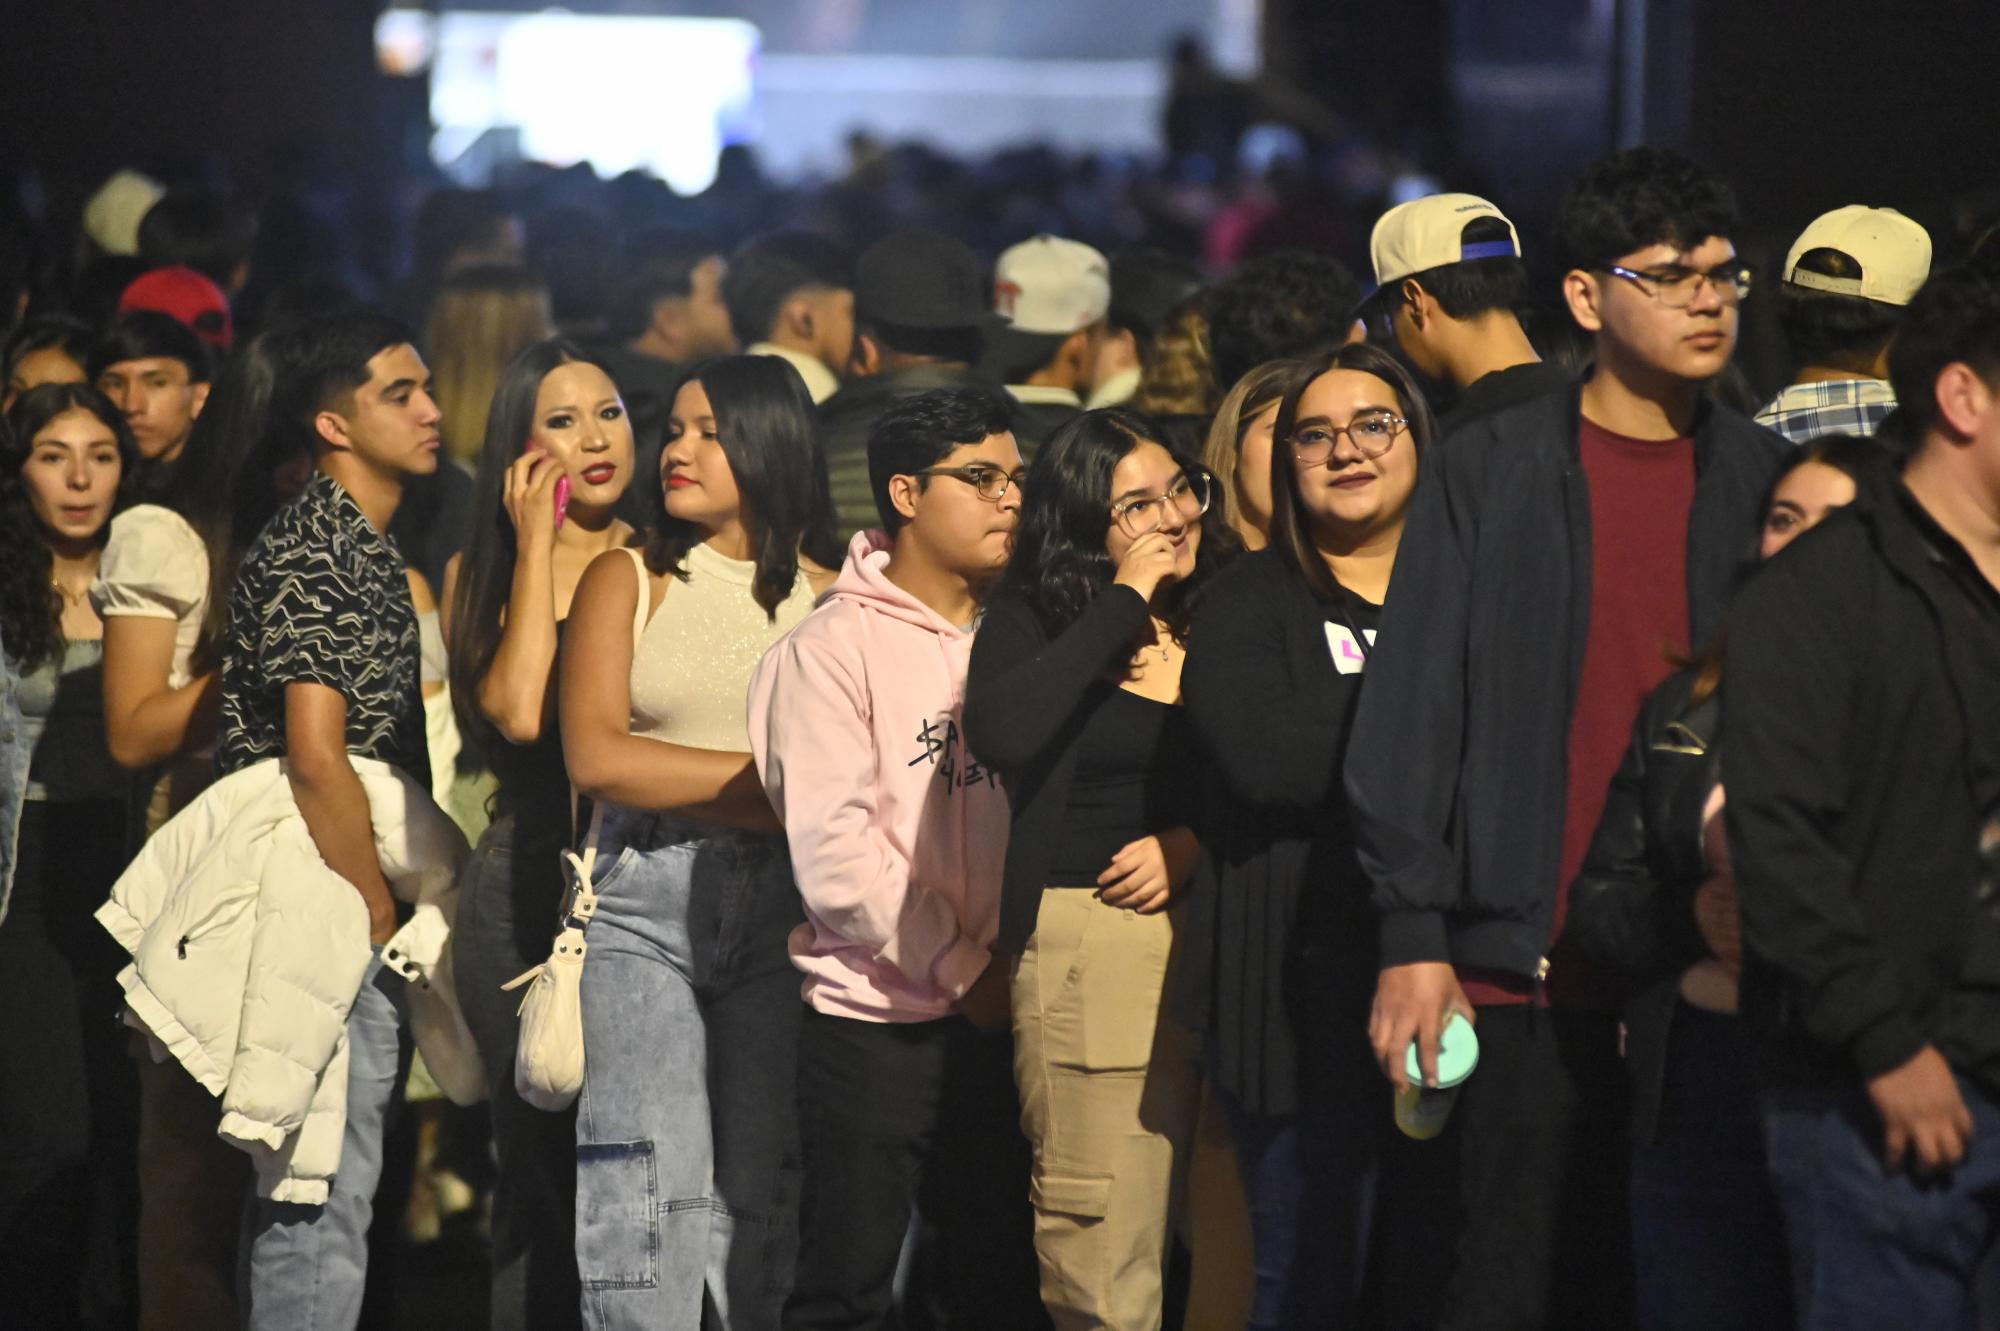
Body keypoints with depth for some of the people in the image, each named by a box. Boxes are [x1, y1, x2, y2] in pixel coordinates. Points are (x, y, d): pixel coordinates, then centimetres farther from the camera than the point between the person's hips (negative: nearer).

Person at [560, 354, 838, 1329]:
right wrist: (769, 777, -6)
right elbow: (596, 757, -3)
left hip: (785, 909, 0)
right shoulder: (628, 580, 9)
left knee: (768, 1194, -2)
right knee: (654, 1185, -7)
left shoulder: (831, 598, 9)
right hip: (647, 902, 0)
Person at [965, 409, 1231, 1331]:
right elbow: (999, 735, -17)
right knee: (1102, 1255, -8)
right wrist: (1126, 601, -9)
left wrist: (1195, 843, -5)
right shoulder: (1032, 621, 5)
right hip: (1088, 937, -3)